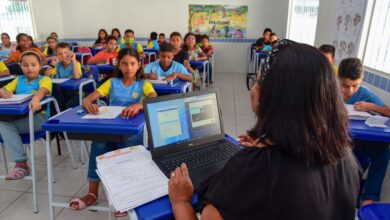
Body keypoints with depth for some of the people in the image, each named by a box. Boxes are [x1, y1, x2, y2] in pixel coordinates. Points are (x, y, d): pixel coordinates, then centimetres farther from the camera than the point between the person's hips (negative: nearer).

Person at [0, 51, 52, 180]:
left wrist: (36, 98, -48)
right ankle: (21, 163, -25)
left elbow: (43, 90, -23)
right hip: (19, 117, 5)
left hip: (39, 117, -5)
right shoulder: (19, 80, 19)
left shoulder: (45, 79, 0)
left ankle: (20, 162, -15)